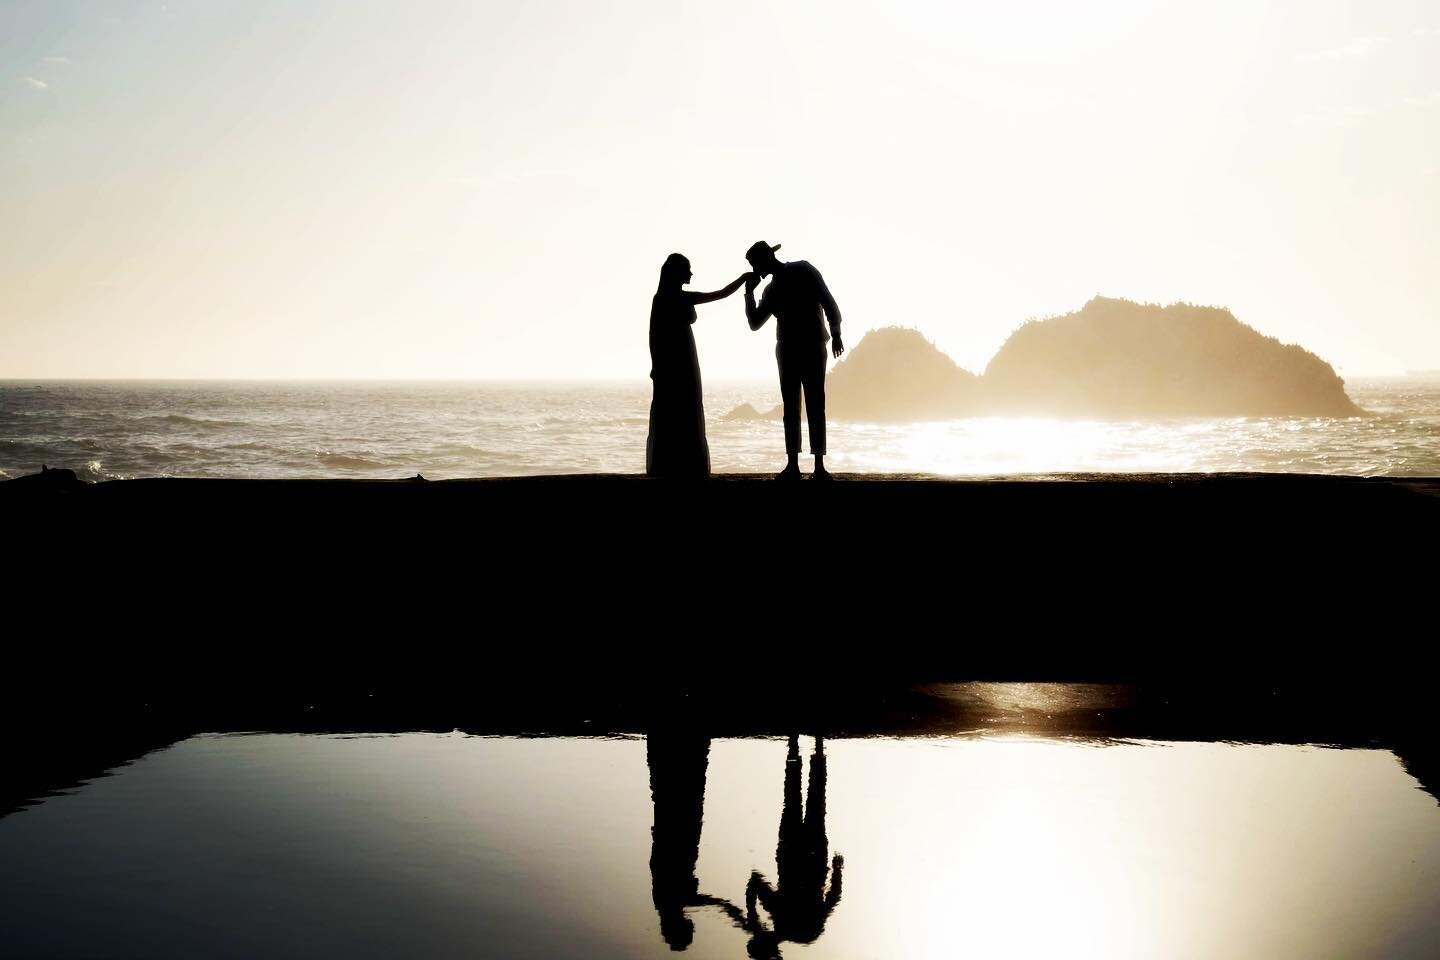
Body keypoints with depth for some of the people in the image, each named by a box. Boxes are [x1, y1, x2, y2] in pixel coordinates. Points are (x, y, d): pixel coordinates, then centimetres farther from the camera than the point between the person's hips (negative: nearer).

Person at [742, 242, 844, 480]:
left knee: (815, 406, -7)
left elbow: (828, 301, -4)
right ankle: (792, 465, 4)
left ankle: (819, 466, -9)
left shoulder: (803, 270, 1)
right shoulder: (771, 290, 15)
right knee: (791, 408, 3)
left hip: (812, 347, -5)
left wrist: (835, 334, -12)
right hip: (787, 350, 5)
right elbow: (755, 323, 16)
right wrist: (749, 293, 7)